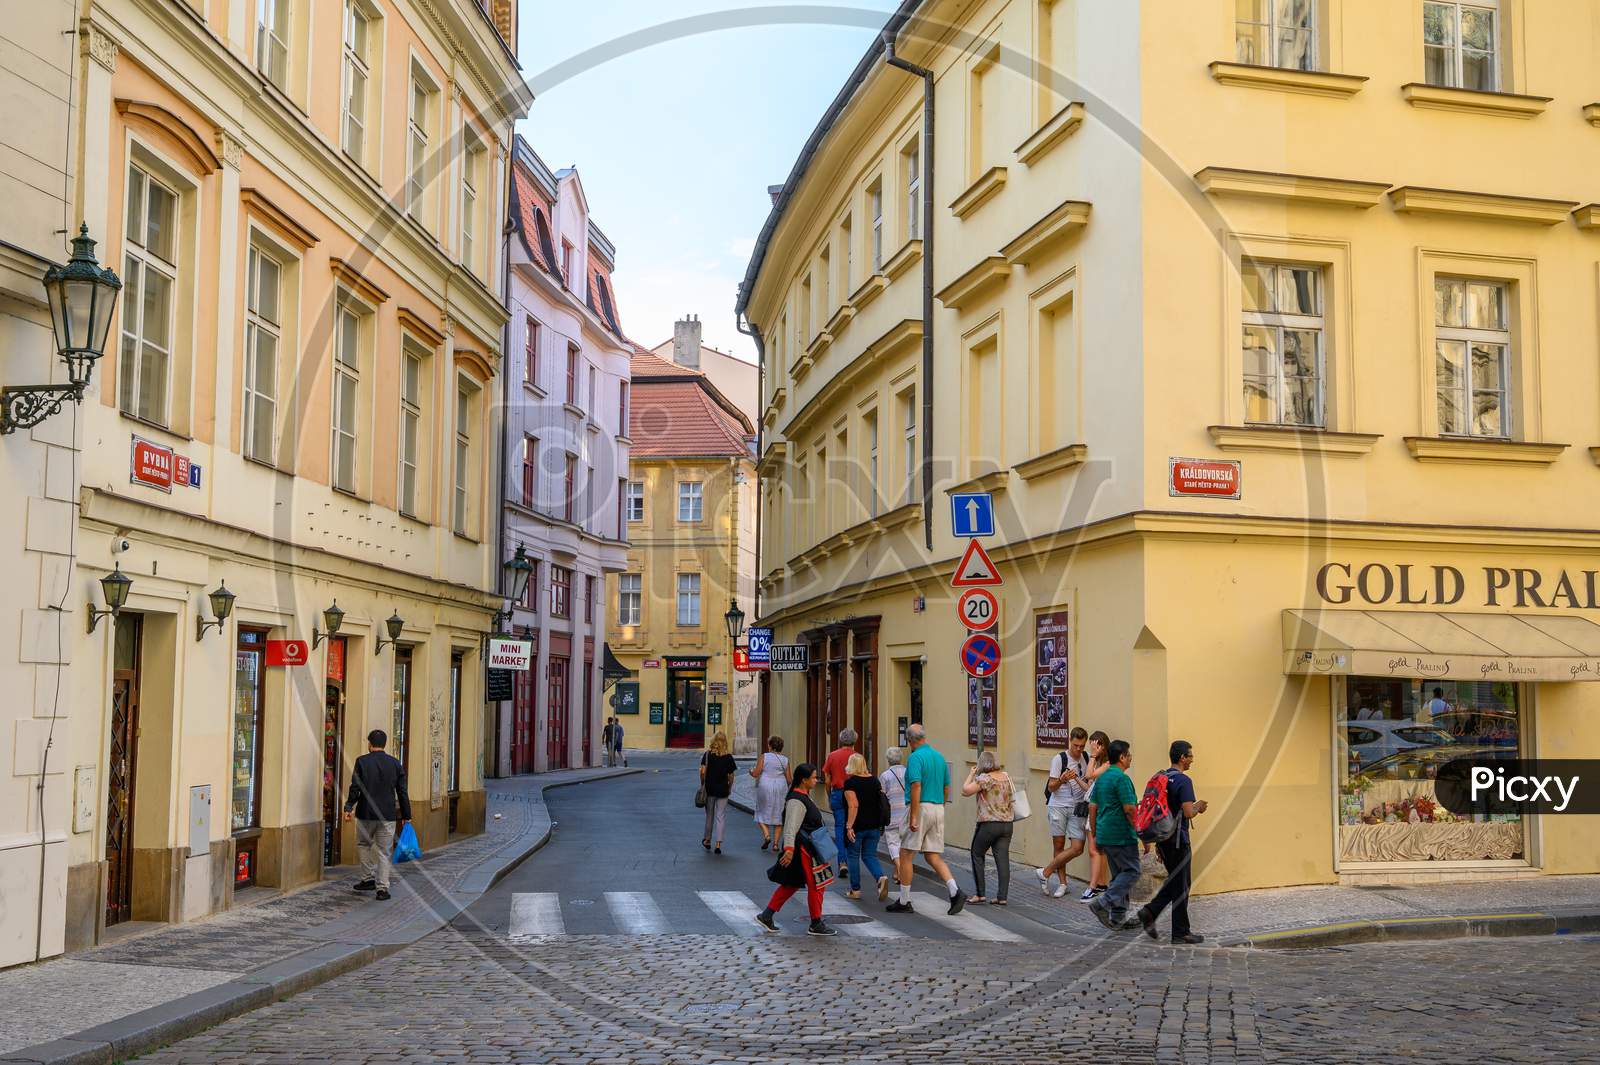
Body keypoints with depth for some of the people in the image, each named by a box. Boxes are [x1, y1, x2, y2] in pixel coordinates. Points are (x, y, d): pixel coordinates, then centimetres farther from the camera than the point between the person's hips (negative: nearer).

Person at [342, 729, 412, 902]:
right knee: (384, 851, 6)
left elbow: (355, 788, -7)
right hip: (388, 815, 2)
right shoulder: (395, 763, 3)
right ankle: (382, 887, 3)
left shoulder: (362, 761, -5)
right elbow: (402, 792, 5)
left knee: (363, 844, 20)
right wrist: (406, 815, 11)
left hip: (366, 814, -1)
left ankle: (370, 878, 16)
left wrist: (348, 808, 4)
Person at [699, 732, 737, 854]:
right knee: (720, 816, 3)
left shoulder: (707, 755, -5)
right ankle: (718, 843, -4)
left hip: (709, 789, 1)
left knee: (709, 815, 16)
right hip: (723, 790, -1)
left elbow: (703, 771, -11)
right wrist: (729, 788, 15)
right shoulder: (728, 757, -3)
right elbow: (731, 776, 0)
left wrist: (702, 784, 3)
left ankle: (707, 840, 30)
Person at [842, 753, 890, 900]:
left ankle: (855, 890, 13)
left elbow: (853, 806, -21)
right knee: (870, 856, 12)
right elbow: (882, 802, 11)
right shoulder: (874, 780, 7)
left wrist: (849, 827, -21)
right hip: (874, 826, 5)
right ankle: (881, 877, -15)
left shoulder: (850, 782, -11)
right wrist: (881, 826, 19)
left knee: (853, 856, 10)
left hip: (857, 827, -5)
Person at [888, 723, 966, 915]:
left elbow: (916, 786, -21)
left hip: (921, 808, -7)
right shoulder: (940, 757, 13)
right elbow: (946, 787, 17)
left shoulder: (915, 757, -12)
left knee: (906, 855, 4)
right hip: (938, 809, 7)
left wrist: (913, 817, -21)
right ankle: (955, 892, -8)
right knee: (933, 856, 9)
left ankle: (904, 902, 8)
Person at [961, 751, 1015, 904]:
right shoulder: (1007, 776, 7)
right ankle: (1002, 897, 1)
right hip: (1007, 823, 6)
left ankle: (979, 894, 7)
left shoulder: (985, 778, -13)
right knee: (1003, 859, 3)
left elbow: (965, 790, -17)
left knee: (977, 855, 10)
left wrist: (971, 774, -2)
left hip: (989, 823, -6)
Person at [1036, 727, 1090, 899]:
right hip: (1058, 806, -3)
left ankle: (1046, 872, 4)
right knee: (1059, 845, -1)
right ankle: (1063, 883, 12)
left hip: (1077, 807, 3)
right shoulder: (1059, 759, -5)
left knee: (1077, 848, -7)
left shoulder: (1087, 759, 8)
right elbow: (1051, 787, -5)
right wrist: (1062, 779, -25)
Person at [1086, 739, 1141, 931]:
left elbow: (1092, 807, 15)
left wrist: (1094, 832, 20)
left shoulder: (1102, 778, 12)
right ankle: (1103, 904, -12)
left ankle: (1118, 917, 15)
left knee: (1119, 874, 15)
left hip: (1105, 834, 9)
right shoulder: (1121, 778, -16)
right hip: (1122, 835, -9)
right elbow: (1130, 809, -20)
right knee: (1131, 872, -2)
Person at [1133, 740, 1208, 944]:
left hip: (1162, 838, 8)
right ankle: (1181, 932, 8)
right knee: (1181, 887, 1)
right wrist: (1198, 806, 0)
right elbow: (1189, 812, -24)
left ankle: (1150, 911, 4)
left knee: (1174, 881, 18)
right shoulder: (1183, 781, -16)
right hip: (1178, 839, -8)